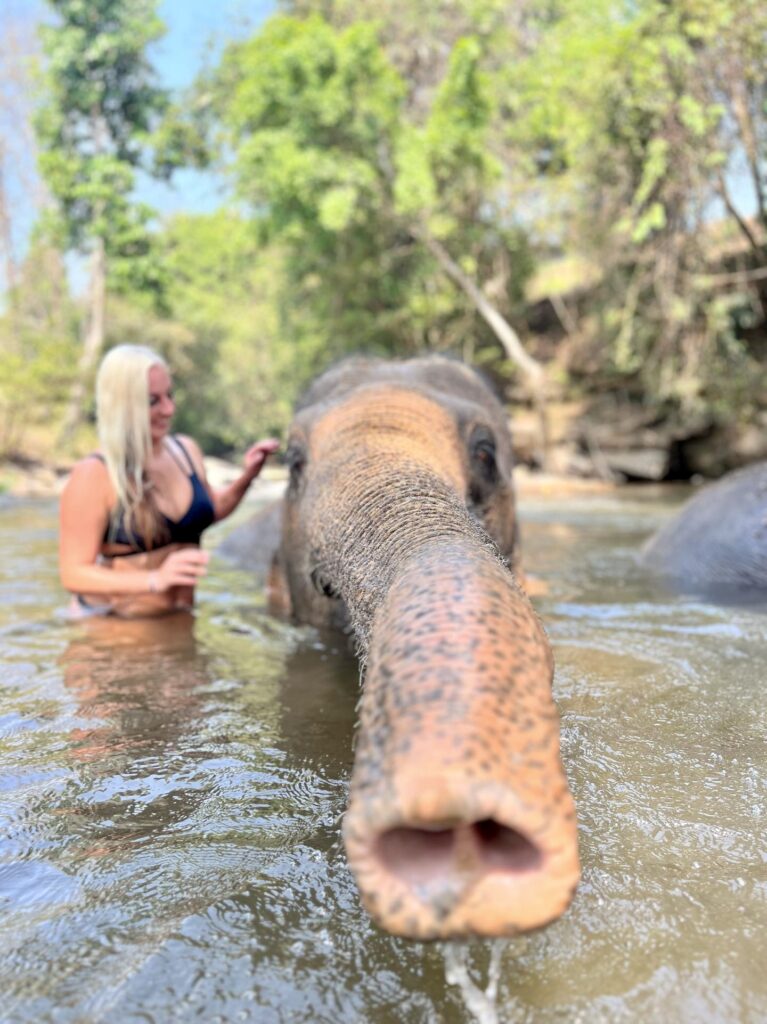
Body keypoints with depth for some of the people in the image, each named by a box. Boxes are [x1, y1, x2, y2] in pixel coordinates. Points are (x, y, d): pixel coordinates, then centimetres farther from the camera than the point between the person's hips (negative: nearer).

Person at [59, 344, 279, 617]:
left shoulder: (186, 450, 4)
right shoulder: (93, 476, -15)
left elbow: (209, 509, 24)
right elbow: (73, 574, -16)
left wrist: (246, 478, 8)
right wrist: (156, 579, -26)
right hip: (111, 623, -5)